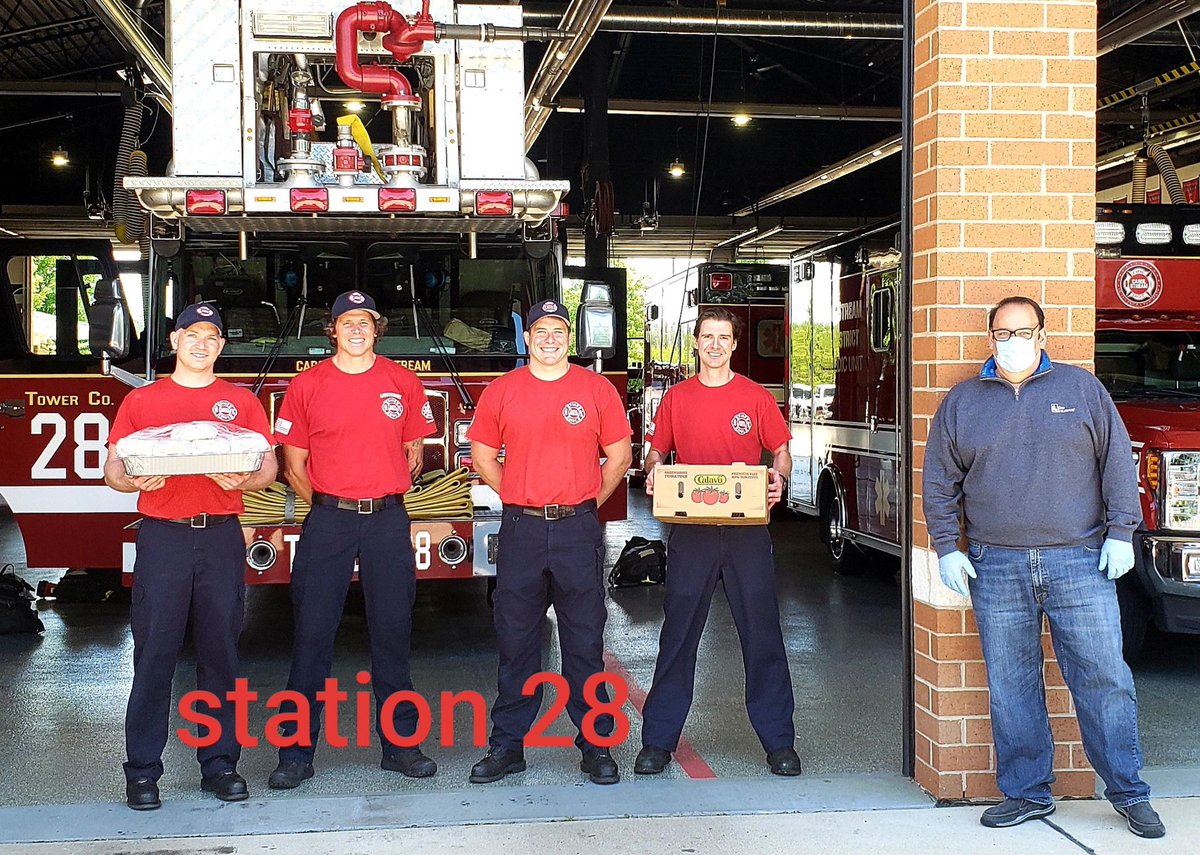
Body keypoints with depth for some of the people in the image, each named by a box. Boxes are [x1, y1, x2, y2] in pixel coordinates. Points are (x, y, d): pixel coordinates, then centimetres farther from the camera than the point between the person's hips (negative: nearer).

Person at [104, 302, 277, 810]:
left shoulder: (241, 401, 12)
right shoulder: (141, 401, 10)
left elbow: (268, 466, 8)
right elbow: (113, 469, 7)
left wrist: (244, 480, -14)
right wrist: (136, 481, -15)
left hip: (222, 539, 1)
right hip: (162, 538, -1)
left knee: (220, 653, 4)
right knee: (154, 656, -1)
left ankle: (220, 764, 12)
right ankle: (142, 772, 5)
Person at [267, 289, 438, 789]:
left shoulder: (403, 383, 7)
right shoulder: (307, 386, 3)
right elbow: (293, 462, 7)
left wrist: (389, 495, 8)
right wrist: (321, 502, 3)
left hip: (388, 520, 1)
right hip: (327, 521, -1)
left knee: (392, 632, 7)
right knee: (313, 634, 0)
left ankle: (400, 744, 17)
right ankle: (297, 751, 6)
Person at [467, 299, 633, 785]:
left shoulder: (596, 389, 4)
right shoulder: (502, 391, 6)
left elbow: (619, 455, 9)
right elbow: (482, 456, 14)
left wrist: (589, 502, 6)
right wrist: (520, 497, 9)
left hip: (578, 531, -1)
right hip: (520, 530, 1)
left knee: (584, 641, 3)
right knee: (516, 640, 6)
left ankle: (595, 745, 12)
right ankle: (507, 745, 15)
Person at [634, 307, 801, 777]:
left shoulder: (756, 397, 5)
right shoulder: (676, 397, 8)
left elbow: (781, 452, 9)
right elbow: (656, 451, 13)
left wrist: (778, 477, -12)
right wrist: (653, 473, -9)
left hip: (747, 531, -1)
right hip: (690, 531, 1)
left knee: (762, 634, 2)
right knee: (677, 636, 4)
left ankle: (779, 741, 11)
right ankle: (658, 741, 11)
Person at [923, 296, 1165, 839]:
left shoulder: (1082, 389, 7)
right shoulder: (961, 402, 9)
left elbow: (1118, 463, 7)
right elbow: (939, 483, 11)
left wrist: (1120, 532, 0)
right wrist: (946, 549, 3)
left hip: (1079, 562, -1)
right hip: (996, 567, 1)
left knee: (1104, 677, -1)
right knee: (1011, 687, 4)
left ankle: (1128, 793, 12)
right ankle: (1026, 794, 16)